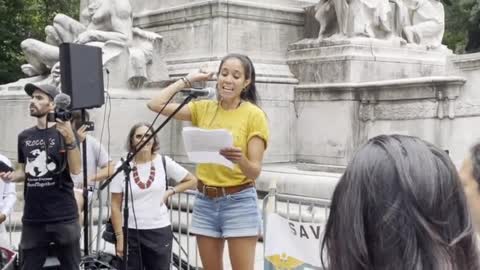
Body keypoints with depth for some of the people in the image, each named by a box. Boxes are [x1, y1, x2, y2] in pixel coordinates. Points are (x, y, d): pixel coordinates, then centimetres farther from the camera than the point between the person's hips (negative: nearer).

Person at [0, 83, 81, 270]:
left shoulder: (64, 132, -5)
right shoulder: (24, 136, 8)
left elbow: (76, 170, -14)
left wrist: (70, 139, -28)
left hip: (63, 217, -4)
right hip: (32, 218, 4)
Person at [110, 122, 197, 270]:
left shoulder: (164, 162, -2)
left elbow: (191, 180, 9)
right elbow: (116, 206, -2)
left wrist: (169, 192, -4)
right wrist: (119, 237, -6)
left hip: (160, 231, 1)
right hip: (131, 232, -1)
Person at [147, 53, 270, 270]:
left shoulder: (254, 115, -8)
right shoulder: (203, 108, 4)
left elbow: (255, 171, -11)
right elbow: (155, 104, -4)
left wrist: (240, 159, -33)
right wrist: (188, 80, 1)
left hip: (239, 202, -4)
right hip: (205, 201, 5)